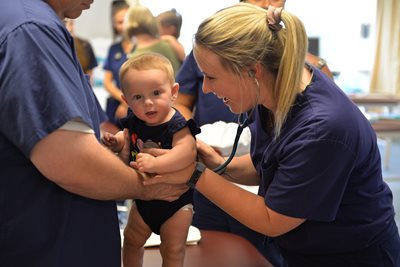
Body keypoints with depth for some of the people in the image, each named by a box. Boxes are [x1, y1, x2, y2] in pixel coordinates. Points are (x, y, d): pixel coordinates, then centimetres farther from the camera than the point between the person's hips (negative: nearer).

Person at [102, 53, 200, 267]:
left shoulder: (176, 126, -27)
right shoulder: (135, 122, -8)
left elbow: (187, 152, -46)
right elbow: (128, 139, 15)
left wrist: (154, 164, -57)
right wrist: (116, 142, -8)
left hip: (174, 199, -6)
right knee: (132, 240, 23)